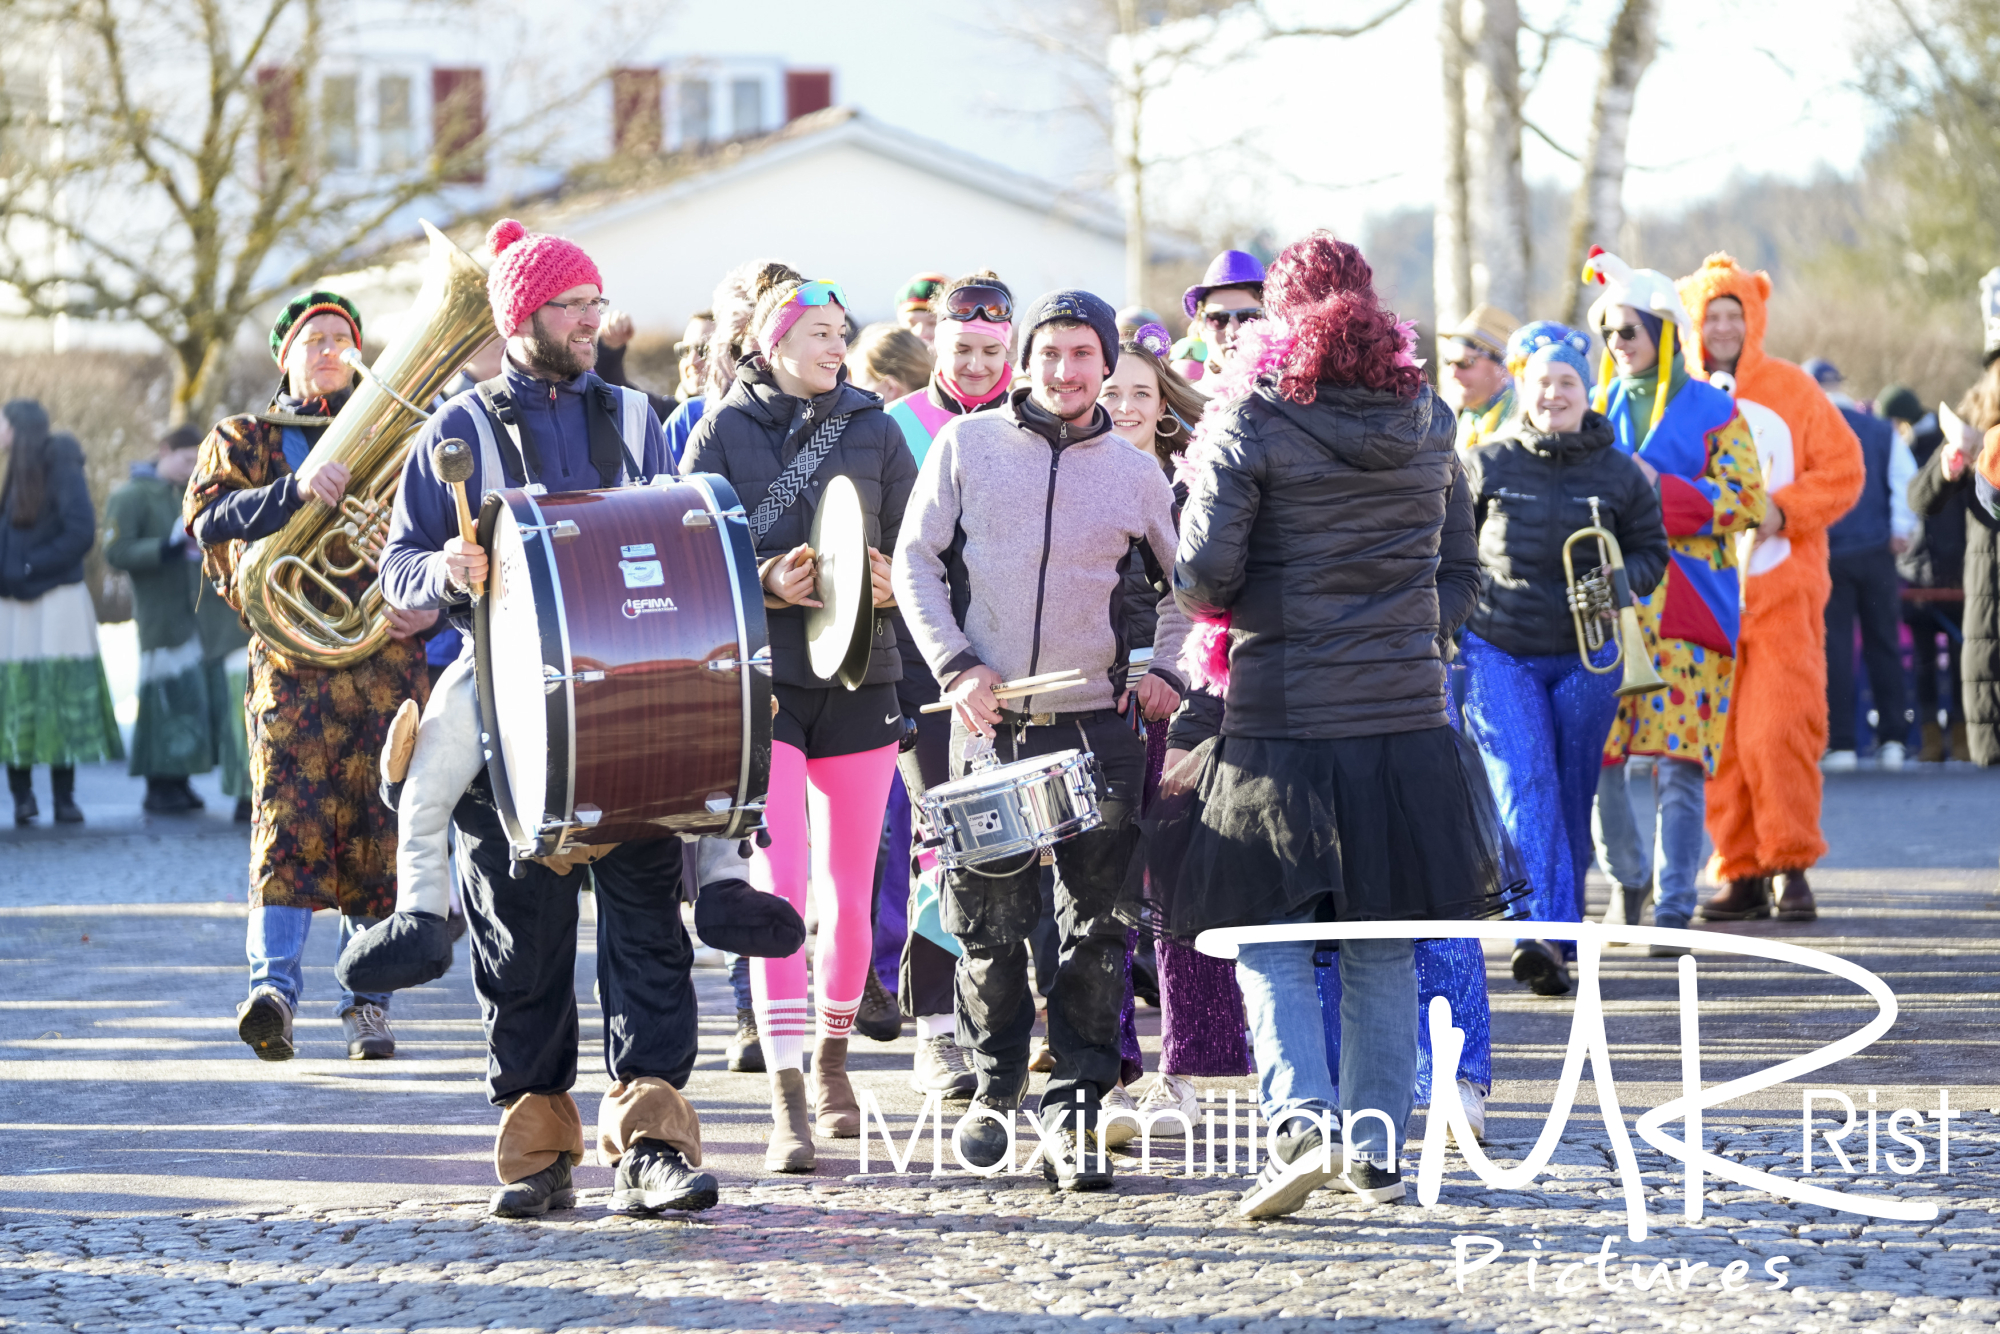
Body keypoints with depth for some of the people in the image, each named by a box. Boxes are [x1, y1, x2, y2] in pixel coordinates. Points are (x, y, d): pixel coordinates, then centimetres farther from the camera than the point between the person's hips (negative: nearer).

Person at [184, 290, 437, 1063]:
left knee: (379, 836, 0)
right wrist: (294, 490, -23)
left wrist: (432, 603, -2)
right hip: (293, 653, -2)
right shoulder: (244, 441, 13)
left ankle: (367, 1006, 7)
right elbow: (208, 519, -7)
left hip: (388, 658, 2)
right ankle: (274, 985, -28)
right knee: (289, 815, -19)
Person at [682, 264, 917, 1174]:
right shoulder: (724, 431, 2)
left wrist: (887, 584, -12)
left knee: (850, 891, 9)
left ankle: (832, 1057, 30)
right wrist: (769, 584, -17)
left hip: (858, 681, 3)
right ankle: (787, 1103, -15)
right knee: (779, 881, -12)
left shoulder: (873, 432, 8)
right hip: (762, 680, -3)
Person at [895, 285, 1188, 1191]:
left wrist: (1166, 669, 6)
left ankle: (1074, 1113, 1)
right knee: (989, 920, 3)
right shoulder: (966, 446, 5)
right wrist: (955, 666, -7)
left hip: (1098, 725, 1)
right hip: (989, 721, -1)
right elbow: (915, 560, 5)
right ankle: (995, 1088, 21)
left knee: (1096, 926, -4)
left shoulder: (1133, 473, 9)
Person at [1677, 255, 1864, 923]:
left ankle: (1791, 866, -4)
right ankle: (1741, 874, 7)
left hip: (1781, 585, -2)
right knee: (1717, 738, 0)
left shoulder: (1792, 390, 3)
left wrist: (1782, 511, -12)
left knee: (1776, 729, -12)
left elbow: (1842, 470, 3)